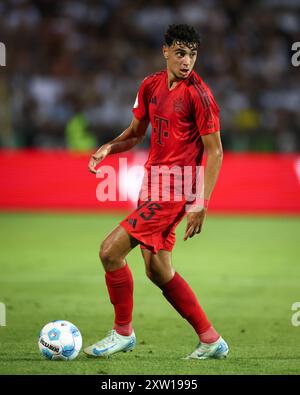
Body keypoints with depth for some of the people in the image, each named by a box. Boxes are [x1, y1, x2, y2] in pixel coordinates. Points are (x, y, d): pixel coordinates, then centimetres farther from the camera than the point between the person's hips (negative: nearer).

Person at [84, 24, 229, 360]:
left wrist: (201, 205, -17)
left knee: (110, 251, -13)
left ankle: (122, 332, 5)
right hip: (152, 184, 8)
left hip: (175, 190, -8)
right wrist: (108, 148, -1)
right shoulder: (151, 85, 8)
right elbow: (136, 132, 20)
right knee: (158, 271, 12)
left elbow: (214, 151, -12)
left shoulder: (198, 93, -14)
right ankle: (211, 341, 21)